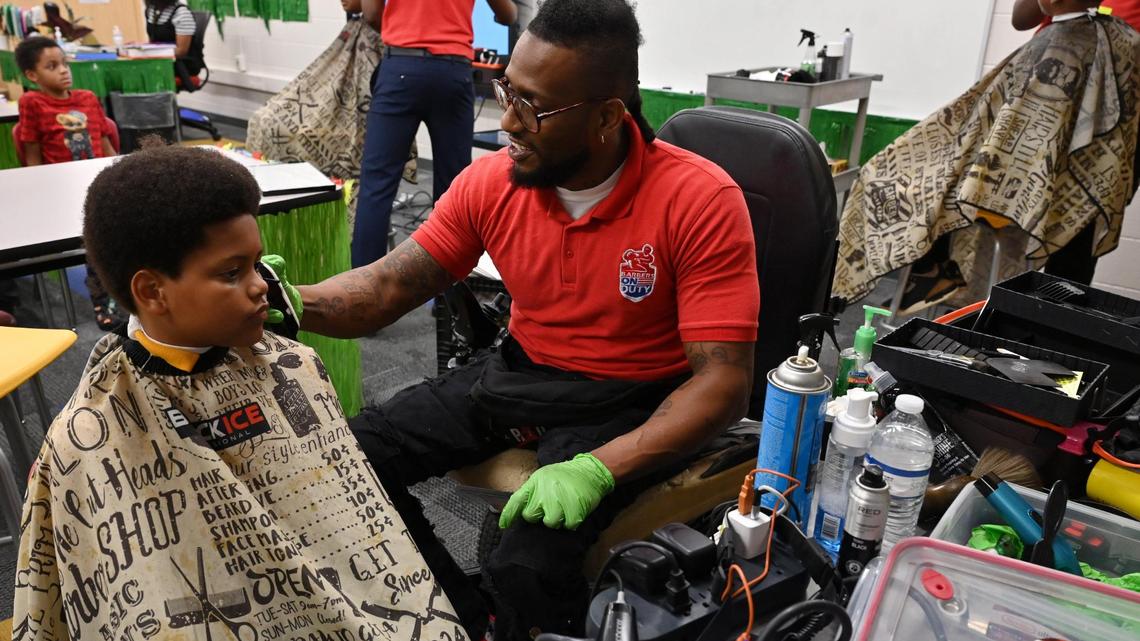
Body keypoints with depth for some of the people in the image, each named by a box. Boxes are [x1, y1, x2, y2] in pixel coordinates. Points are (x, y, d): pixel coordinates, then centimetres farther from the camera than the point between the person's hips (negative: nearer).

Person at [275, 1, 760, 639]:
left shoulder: (702, 202, -20)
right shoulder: (492, 182, -6)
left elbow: (724, 383, -22)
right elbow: (388, 287, -1)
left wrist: (594, 470, -32)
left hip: (628, 406, -5)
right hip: (519, 372, 6)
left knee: (528, 565, -29)